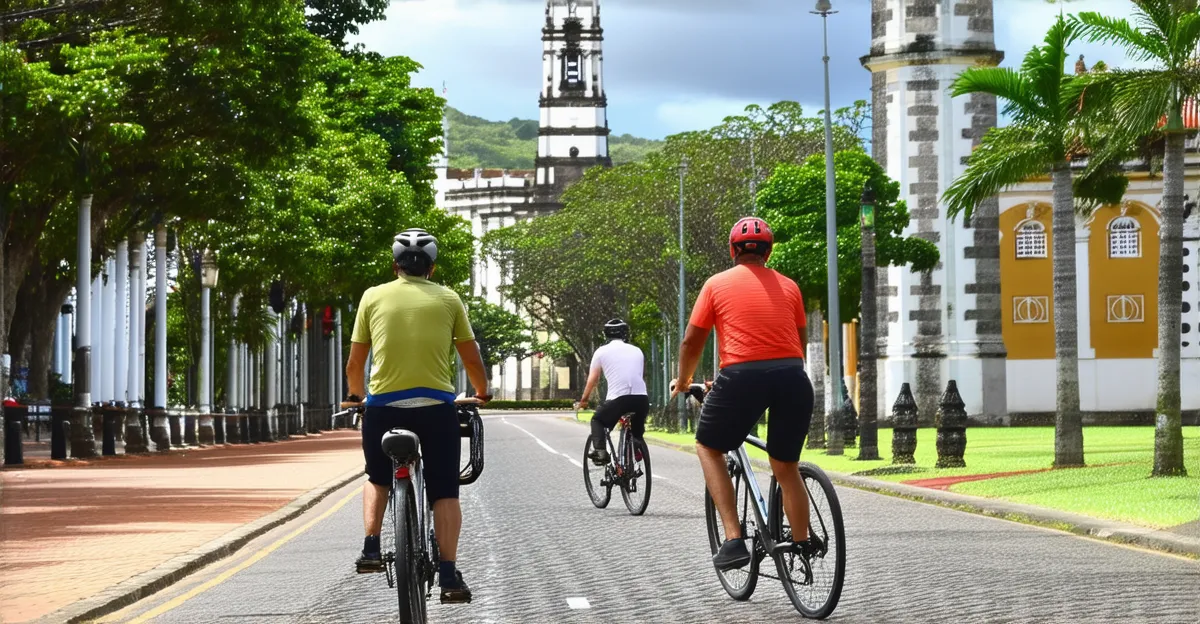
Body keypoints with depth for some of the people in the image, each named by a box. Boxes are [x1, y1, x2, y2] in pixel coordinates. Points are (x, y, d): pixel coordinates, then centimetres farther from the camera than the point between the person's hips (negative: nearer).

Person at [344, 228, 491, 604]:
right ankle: (449, 576, -3)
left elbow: (354, 364, 10)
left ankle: (371, 550, 7)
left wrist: (355, 394, 30)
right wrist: (482, 393, 30)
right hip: (437, 406, -1)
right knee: (444, 492, 5)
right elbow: (472, 359, 11)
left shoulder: (374, 297, 7)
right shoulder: (448, 299, 7)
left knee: (378, 480, 24)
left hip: (383, 406, 1)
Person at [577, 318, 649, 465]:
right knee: (637, 428, 32)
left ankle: (600, 451, 3)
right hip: (642, 398, 3)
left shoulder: (602, 351, 11)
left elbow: (592, 380, 14)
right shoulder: (637, 351, 20)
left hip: (618, 398, -3)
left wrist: (584, 400, 28)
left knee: (597, 421, 21)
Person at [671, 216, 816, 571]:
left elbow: (692, 341, 12)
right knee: (786, 467, 19)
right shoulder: (788, 287, 18)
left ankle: (734, 540, 4)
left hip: (741, 376, -3)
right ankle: (802, 546, 17)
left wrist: (683, 381, 30)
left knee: (709, 448, 18)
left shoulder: (717, 284, 10)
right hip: (792, 377, 3)